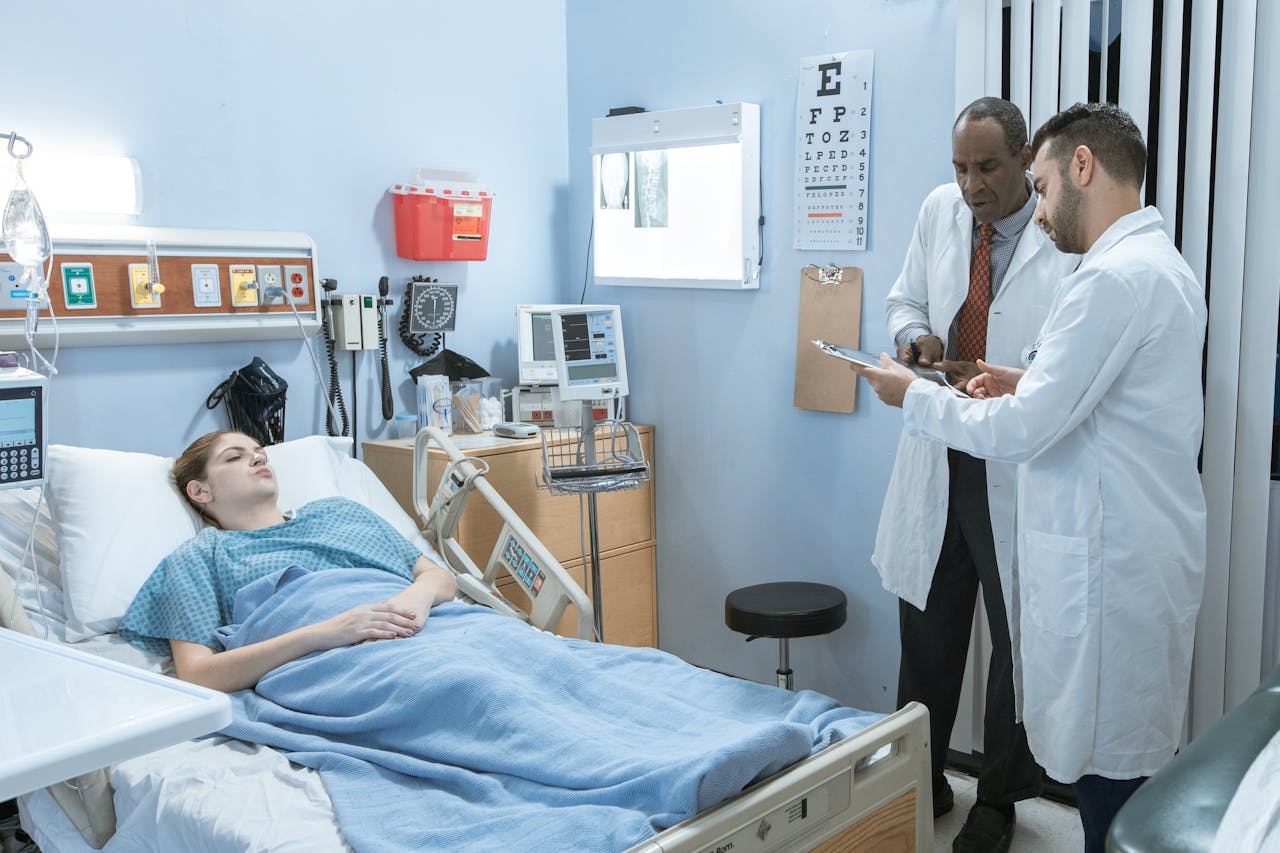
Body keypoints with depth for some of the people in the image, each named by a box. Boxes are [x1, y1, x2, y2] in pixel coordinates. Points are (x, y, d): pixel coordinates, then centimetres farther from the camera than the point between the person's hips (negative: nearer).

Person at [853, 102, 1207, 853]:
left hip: (1109, 565, -10)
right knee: (1136, 761, 17)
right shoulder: (1165, 265, 14)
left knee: (1110, 771, 0)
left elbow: (1022, 433, -20)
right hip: (1148, 553, 10)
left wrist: (914, 396, -7)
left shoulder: (1113, 277, -18)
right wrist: (1034, 387, 13)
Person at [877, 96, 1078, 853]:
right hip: (939, 460, 5)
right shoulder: (939, 210, 3)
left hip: (1021, 469, -4)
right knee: (926, 632, 16)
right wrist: (915, 337, -7)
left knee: (1019, 639, 12)